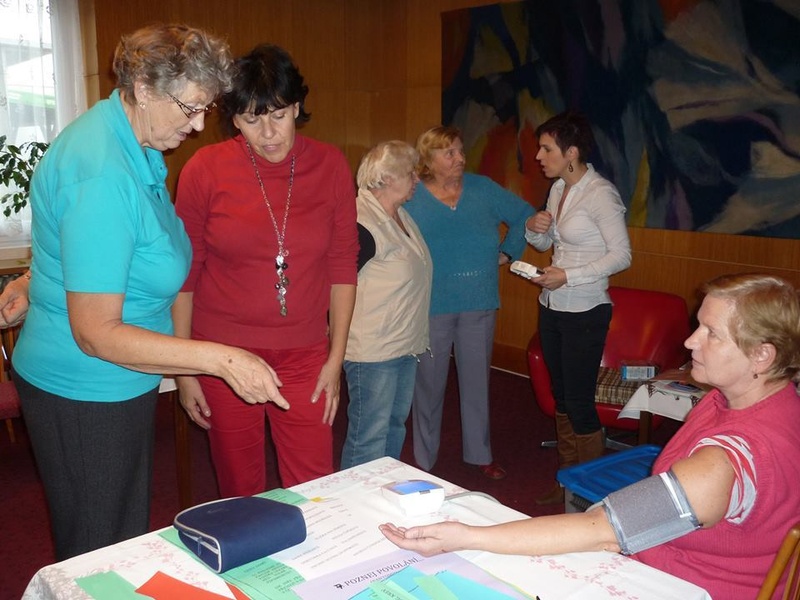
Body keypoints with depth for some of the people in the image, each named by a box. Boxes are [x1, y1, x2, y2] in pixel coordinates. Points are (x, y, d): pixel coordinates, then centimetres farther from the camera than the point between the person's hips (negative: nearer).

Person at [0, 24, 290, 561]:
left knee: (130, 543, 20)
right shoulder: (103, 176, -27)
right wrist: (222, 359, -30)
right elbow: (96, 334, -27)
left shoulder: (136, 146, 4)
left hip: (121, 387, 9)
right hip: (86, 395, -9)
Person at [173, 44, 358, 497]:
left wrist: (336, 357, 1)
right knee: (240, 491, 12)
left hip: (304, 354, 1)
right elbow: (185, 273, -2)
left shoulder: (330, 166, -1)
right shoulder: (205, 169, -6)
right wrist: (184, 369, -1)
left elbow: (343, 266, 3)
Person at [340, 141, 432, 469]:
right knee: (368, 440, 0)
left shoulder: (401, 216, 10)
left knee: (395, 427, 21)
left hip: (405, 346, 10)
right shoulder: (363, 224, -20)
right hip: (373, 352, -10)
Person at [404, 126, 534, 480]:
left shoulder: (483, 190, 4)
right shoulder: (411, 198, -4)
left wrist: (507, 252, 8)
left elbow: (524, 214, 15)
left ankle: (480, 454, 29)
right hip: (431, 308, -2)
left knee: (477, 381, 13)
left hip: (479, 305, 3)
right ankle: (424, 460, 23)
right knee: (429, 384, 8)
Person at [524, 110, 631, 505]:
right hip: (552, 307, 8)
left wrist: (568, 276, -22)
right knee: (561, 397, 15)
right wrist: (534, 228, -4)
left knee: (579, 401, -2)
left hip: (585, 311, -8)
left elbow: (621, 255, -18)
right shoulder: (558, 189, 8)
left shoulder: (600, 193, -16)